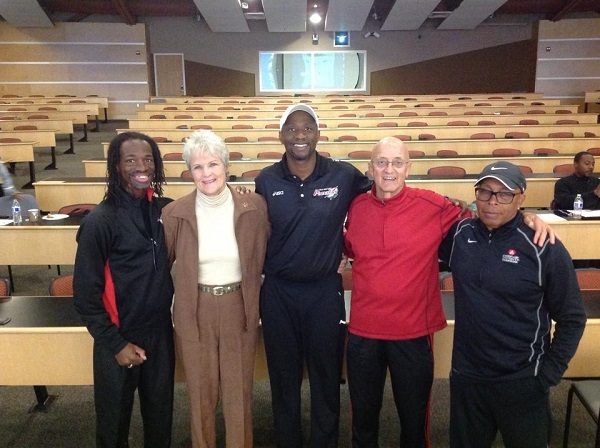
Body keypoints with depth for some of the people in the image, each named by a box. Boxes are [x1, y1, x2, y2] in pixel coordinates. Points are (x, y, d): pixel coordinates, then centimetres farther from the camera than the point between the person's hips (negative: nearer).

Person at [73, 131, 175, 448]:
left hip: (161, 333, 3)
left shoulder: (164, 209, -2)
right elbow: (85, 293, -12)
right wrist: (115, 343, -11)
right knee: (114, 421, 18)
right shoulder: (100, 221, -15)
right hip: (119, 338, -3)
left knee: (160, 415, 19)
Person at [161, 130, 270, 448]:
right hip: (195, 312, 0)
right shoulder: (175, 213, -9)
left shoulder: (254, 206, -9)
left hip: (240, 308, 0)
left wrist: (259, 302, 2)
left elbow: (267, 257, 2)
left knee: (239, 391, 15)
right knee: (201, 392, 17)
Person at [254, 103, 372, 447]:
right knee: (283, 376, 16)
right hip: (278, 292, 1)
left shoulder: (344, 175, -6)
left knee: (326, 375, 15)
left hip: (326, 290, -1)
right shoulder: (266, 181, -2)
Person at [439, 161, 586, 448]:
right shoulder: (459, 234, -6)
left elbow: (571, 319, -6)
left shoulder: (544, 248, -14)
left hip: (522, 382, -3)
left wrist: (549, 374, -7)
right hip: (466, 377, 3)